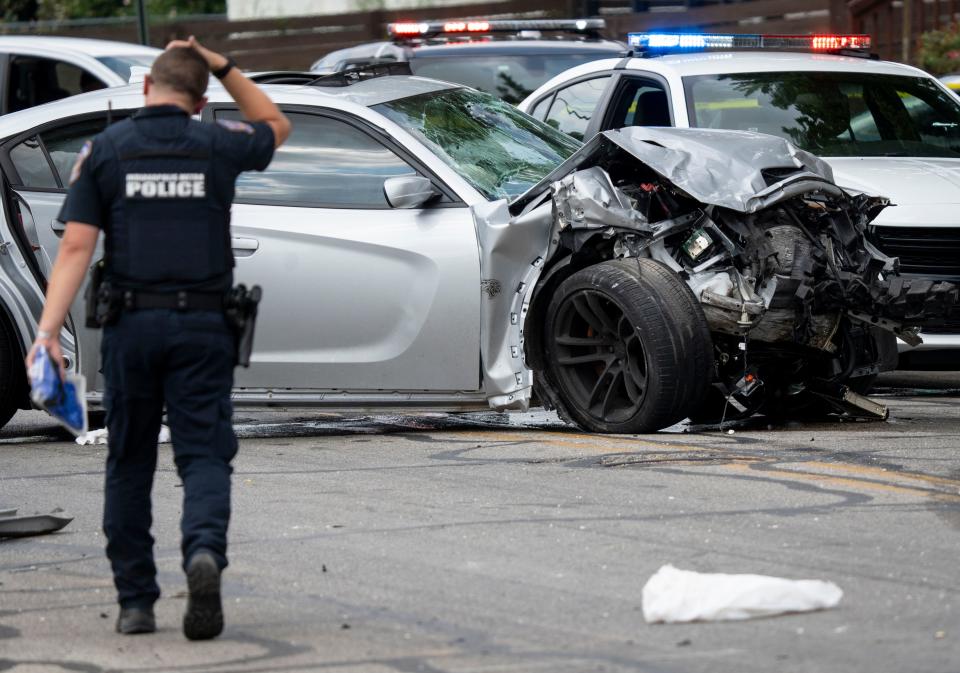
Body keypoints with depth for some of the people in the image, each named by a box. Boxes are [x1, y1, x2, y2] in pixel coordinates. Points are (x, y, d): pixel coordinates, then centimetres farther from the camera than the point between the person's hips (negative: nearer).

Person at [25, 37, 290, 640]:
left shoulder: (104, 150, 2)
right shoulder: (217, 146, 3)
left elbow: (77, 246, -6)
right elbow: (276, 126, 26)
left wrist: (49, 329, -10)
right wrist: (223, 66, 22)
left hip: (131, 324, 1)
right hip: (203, 326, -1)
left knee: (130, 465, 12)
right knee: (204, 456, -1)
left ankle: (136, 602, 13)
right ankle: (205, 552, -30)